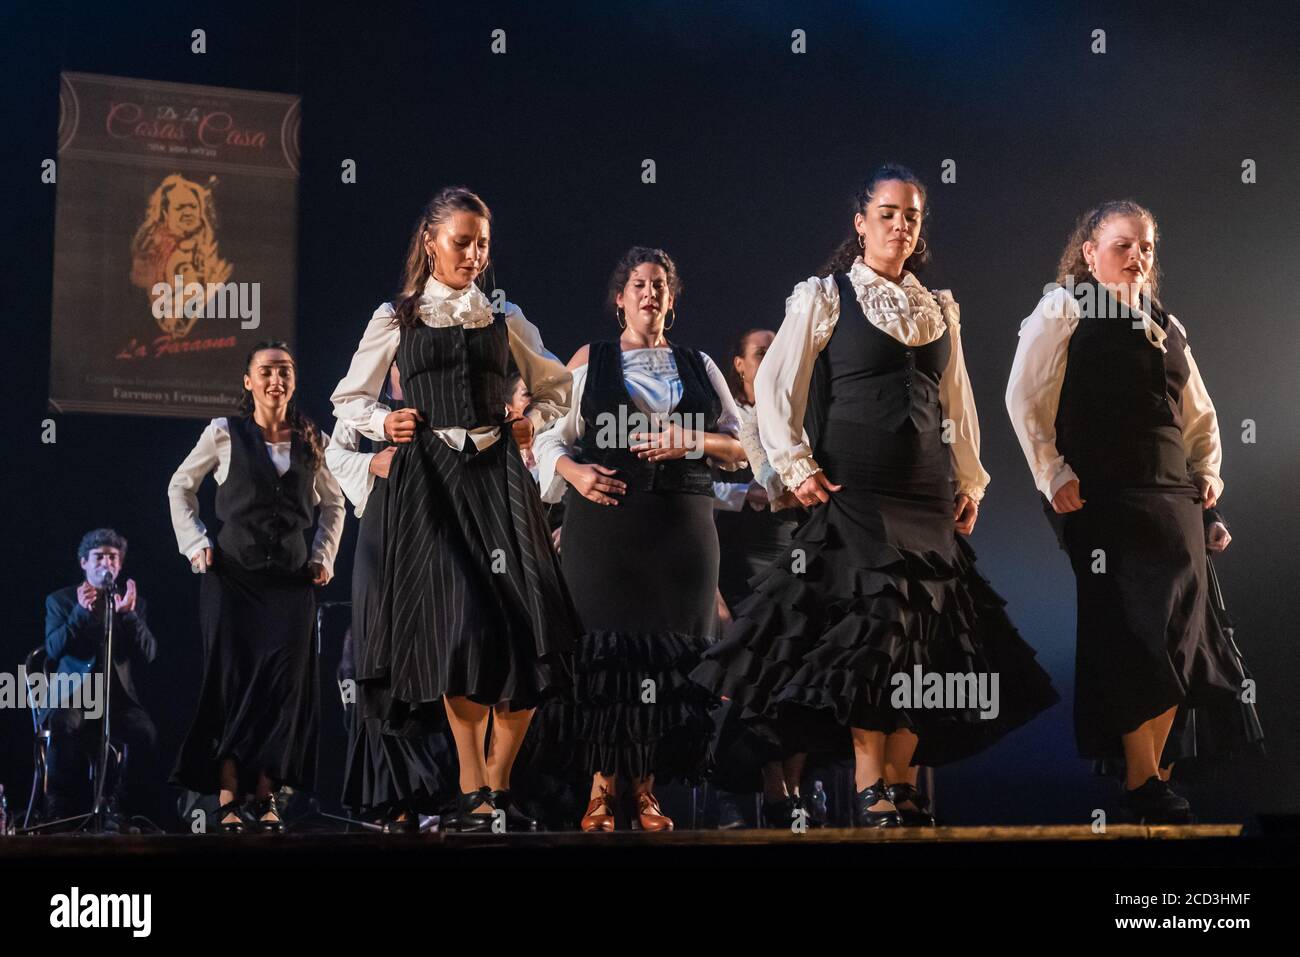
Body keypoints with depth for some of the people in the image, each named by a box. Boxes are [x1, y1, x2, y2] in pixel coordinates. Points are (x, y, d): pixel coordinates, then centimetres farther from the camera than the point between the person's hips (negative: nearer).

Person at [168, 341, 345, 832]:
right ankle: (229, 797, -1)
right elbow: (180, 487, 10)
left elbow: (333, 503, 20)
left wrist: (324, 555, 9)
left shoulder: (311, 440, 7)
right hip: (233, 574, -2)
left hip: (291, 577, 2)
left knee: (284, 682, -4)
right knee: (232, 678, -3)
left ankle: (266, 795, 1)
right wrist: (196, 543, 0)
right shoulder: (225, 433, -1)